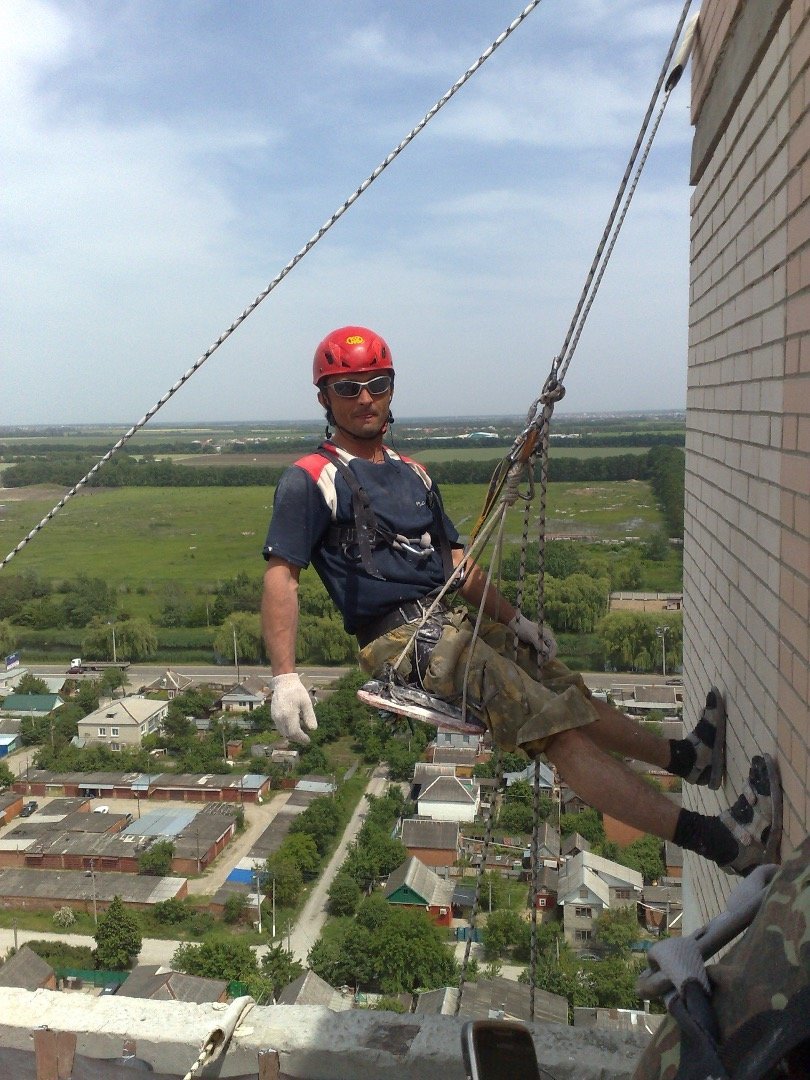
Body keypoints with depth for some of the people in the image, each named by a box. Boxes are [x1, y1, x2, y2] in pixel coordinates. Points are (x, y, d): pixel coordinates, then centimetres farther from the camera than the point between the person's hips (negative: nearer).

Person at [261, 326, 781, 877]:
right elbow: (281, 577, -10)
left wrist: (515, 619, 13)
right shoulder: (311, 480, -2)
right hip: (397, 637, -9)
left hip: (453, 619, 9)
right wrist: (286, 677, -21)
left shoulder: (411, 473, 21)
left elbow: (458, 562, 23)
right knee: (550, 720, -22)